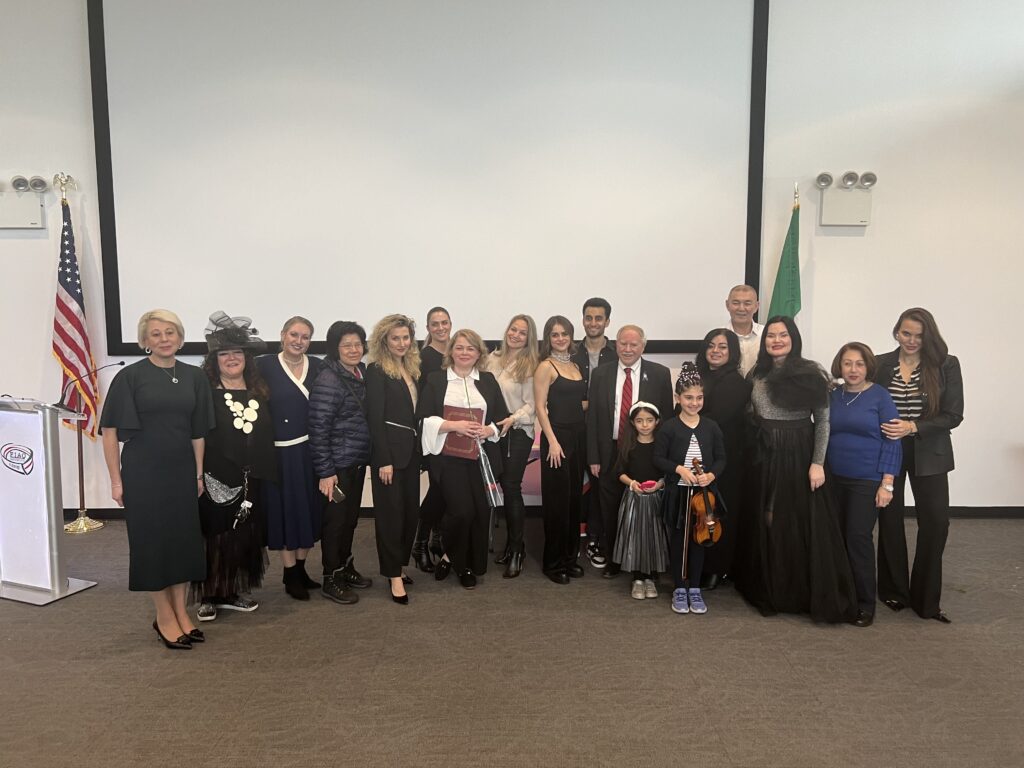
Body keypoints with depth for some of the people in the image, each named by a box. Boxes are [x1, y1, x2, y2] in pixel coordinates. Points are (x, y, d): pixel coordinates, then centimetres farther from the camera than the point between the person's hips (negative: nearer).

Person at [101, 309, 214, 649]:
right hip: (143, 472, -4)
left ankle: (180, 612, 25)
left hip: (182, 471, 4)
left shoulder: (194, 377, 4)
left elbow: (198, 431, 8)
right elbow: (109, 430, -6)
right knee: (152, 541, 5)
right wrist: (116, 480, -7)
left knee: (185, 540, 9)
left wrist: (199, 474, 7)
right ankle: (164, 617, 20)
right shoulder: (130, 376, -7)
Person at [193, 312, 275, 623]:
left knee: (244, 536, 12)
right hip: (214, 479, -5)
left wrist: (264, 473, 8)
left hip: (248, 480, 5)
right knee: (214, 535, 4)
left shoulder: (259, 393, 9)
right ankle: (209, 596, 19)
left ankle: (232, 592, 27)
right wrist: (199, 474, -14)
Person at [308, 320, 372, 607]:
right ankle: (331, 579, 19)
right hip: (337, 464, -7)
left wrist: (368, 456, 10)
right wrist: (325, 472, -18)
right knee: (335, 519, 5)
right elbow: (318, 429, -18)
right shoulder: (328, 382, -17)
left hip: (358, 461, 7)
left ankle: (346, 567, 35)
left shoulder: (362, 373, 7)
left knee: (351, 517, 18)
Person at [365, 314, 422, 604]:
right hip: (389, 451, -7)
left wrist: (420, 452, 9)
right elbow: (375, 418, -14)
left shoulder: (411, 369, 12)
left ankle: (399, 566, 27)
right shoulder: (377, 371, -9)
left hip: (411, 449, 7)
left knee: (410, 510, 12)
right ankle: (394, 575, 9)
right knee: (391, 512, 0)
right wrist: (384, 460, -18)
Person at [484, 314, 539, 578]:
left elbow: (531, 404, -8)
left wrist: (513, 419, -21)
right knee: (504, 487, 10)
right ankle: (511, 543, 22)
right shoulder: (493, 358, 7)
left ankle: (516, 550, 5)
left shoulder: (530, 365, -6)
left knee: (512, 487, -5)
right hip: (492, 431, 4)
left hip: (518, 432, -4)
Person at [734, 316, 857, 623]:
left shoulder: (810, 373, -6)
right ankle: (770, 590, 23)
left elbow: (823, 421, -7)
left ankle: (811, 595, 15)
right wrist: (753, 450, 4)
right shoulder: (757, 374, 6)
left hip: (799, 455, -4)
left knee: (803, 523, 0)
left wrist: (818, 463, -13)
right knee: (765, 523, 9)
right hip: (765, 456, 4)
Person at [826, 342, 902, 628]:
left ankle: (865, 604, 10)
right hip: (835, 479, 4)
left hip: (867, 481, -4)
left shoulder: (880, 397, -6)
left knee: (858, 537, -5)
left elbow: (892, 441, -8)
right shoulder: (833, 396, 6)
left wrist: (887, 484, -12)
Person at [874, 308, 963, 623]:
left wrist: (912, 427, -19)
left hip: (928, 453, -1)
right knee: (890, 520, 9)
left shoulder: (946, 365, -5)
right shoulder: (880, 364, -1)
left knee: (935, 522, -1)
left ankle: (926, 599, 16)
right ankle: (894, 591, 26)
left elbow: (953, 415, -8)